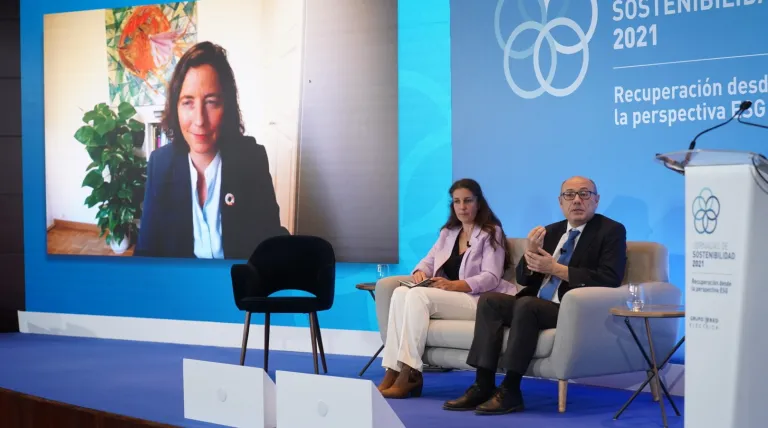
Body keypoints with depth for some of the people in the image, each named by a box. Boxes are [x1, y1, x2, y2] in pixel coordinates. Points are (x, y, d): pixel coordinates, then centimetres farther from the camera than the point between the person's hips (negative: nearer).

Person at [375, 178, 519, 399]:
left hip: (478, 300, -6)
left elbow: (491, 278, -11)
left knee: (419, 295, -29)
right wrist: (420, 272, -10)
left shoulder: (491, 233, 0)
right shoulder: (448, 232, 22)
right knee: (401, 293, -22)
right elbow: (429, 261, 17)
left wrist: (453, 285, -25)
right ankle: (393, 371, -31)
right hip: (447, 297, 7)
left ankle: (409, 374, -31)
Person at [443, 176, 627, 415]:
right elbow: (523, 278, 15)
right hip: (536, 305, 7)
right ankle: (483, 385, -20)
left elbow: (610, 279, -15)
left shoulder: (612, 231, -1)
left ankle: (510, 391, -28)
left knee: (526, 304, -32)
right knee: (489, 300, -15)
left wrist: (556, 269, -16)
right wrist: (530, 252, -8)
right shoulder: (551, 232, 18)